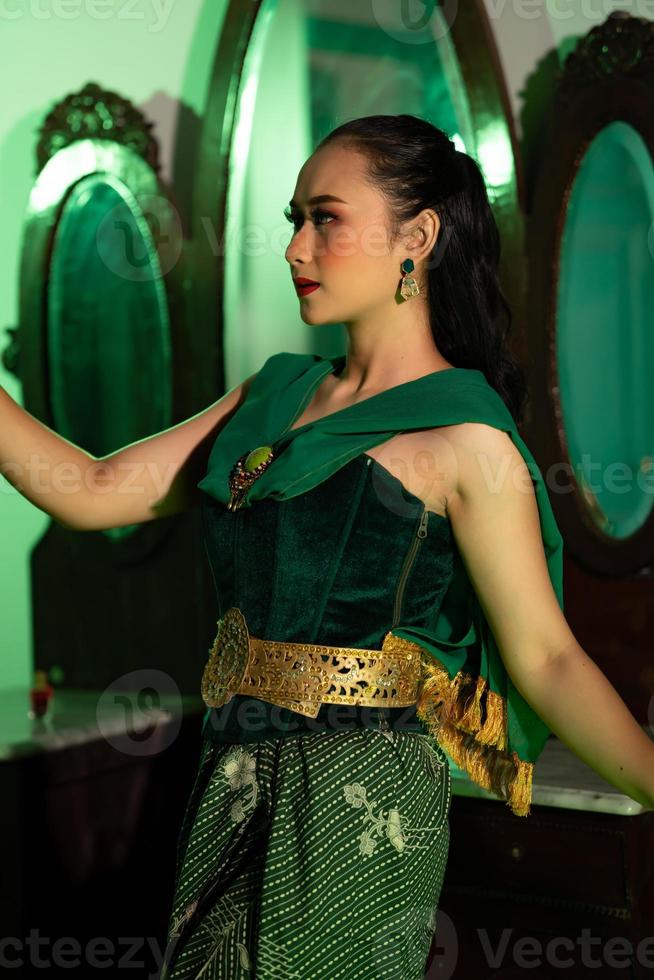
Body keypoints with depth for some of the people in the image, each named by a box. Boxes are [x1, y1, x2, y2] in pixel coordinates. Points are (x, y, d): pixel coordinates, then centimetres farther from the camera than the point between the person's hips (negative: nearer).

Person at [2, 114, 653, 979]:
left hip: (358, 801, -6)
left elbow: (545, 656, -8)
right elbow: (93, 494, 9)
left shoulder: (465, 439, -8)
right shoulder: (278, 392, 11)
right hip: (237, 783, 6)